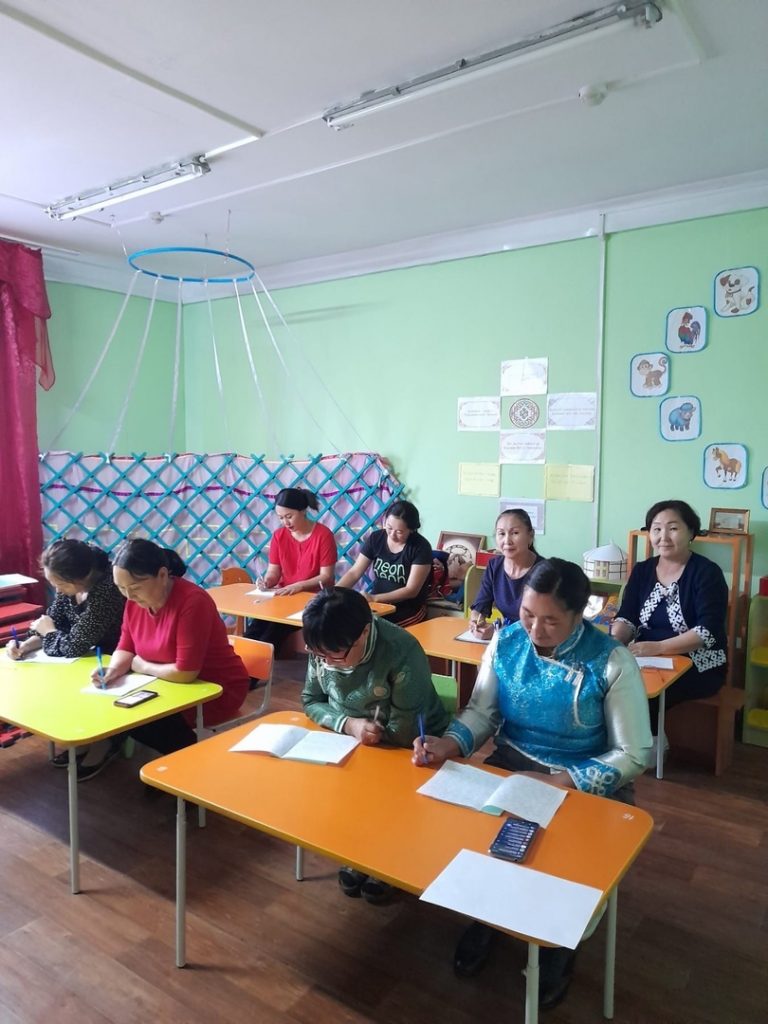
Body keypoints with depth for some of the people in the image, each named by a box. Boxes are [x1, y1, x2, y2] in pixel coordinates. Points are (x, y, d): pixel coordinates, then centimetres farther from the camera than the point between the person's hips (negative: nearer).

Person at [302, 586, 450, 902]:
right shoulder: (323, 649, -15)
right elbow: (311, 702, -3)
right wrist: (348, 724, -22)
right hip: (352, 744, 5)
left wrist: (355, 726, -16)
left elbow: (404, 733, -28)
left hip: (411, 750, -4)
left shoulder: (402, 652, -32)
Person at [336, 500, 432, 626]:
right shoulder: (375, 538, 1)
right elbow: (354, 573, 1)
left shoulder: (421, 547, -11)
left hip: (409, 609, -4)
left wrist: (374, 598, -24)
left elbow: (411, 590, -15)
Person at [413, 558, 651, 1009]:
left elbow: (634, 754, -15)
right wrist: (449, 744, -21)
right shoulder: (505, 642, -7)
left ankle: (558, 945, 15)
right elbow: (481, 712, -1)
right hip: (512, 765, 3)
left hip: (589, 783, -3)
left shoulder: (612, 662, -18)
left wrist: (562, 783, -25)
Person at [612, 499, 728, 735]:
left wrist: (658, 647, -30)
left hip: (697, 666, -4)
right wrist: (614, 641, -21)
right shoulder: (641, 571, 9)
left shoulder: (707, 572, -7)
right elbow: (626, 618, 3)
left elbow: (708, 631, -18)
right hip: (647, 661, 5)